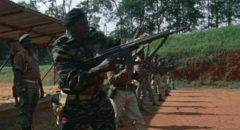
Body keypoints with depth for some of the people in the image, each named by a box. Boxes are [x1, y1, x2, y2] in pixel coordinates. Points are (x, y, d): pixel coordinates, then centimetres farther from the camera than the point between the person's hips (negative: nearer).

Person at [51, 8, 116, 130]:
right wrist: (100, 68, -36)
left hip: (99, 99, 5)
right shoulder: (61, 48, -16)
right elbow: (71, 81, -25)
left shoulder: (96, 36, -2)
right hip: (76, 105, -4)